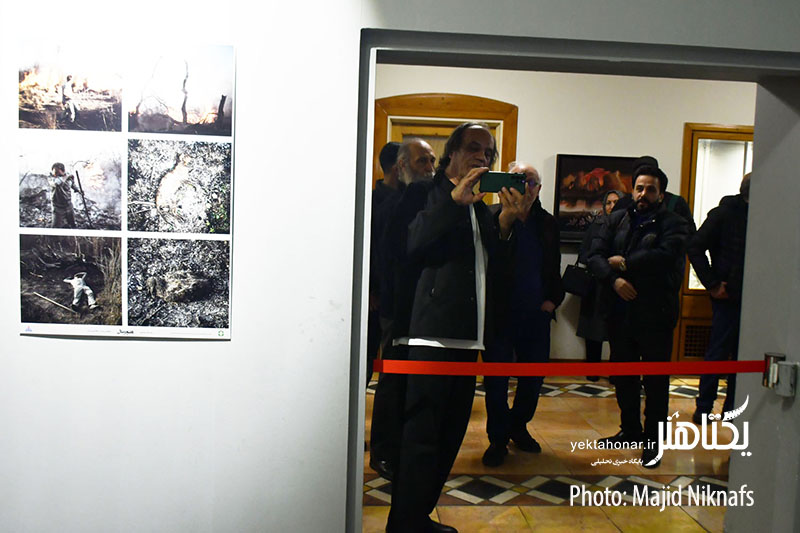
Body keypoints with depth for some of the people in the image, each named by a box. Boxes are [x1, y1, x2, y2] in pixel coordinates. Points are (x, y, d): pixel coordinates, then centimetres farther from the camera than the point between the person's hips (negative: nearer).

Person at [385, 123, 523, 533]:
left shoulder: (481, 208, 22)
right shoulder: (424, 194, 1)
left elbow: (493, 266, 13)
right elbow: (409, 246, -15)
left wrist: (504, 225, -2)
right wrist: (456, 200, -16)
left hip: (465, 337, 8)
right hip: (429, 333, -8)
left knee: (450, 436, 13)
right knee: (420, 438, -7)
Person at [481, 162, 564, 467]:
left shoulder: (547, 223, 9)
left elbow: (554, 267, 16)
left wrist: (554, 298, 4)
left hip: (536, 314, 5)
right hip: (500, 313, -4)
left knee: (534, 375, 14)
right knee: (496, 378, 6)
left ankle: (518, 426, 37)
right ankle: (498, 439, 22)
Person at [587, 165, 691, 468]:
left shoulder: (673, 224, -3)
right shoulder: (617, 220, 11)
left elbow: (664, 256, -24)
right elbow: (595, 255, -1)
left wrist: (624, 263, -14)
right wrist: (614, 279, -18)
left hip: (655, 314, -5)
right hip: (621, 313, 5)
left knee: (655, 381, 4)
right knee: (623, 376, 16)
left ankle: (653, 440, 18)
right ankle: (630, 430, 32)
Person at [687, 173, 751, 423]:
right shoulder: (724, 213, -4)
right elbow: (695, 248, -8)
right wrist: (712, 284, -11)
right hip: (728, 296, -5)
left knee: (742, 354, 11)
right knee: (718, 352, 0)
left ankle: (731, 407, 22)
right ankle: (704, 407, 10)